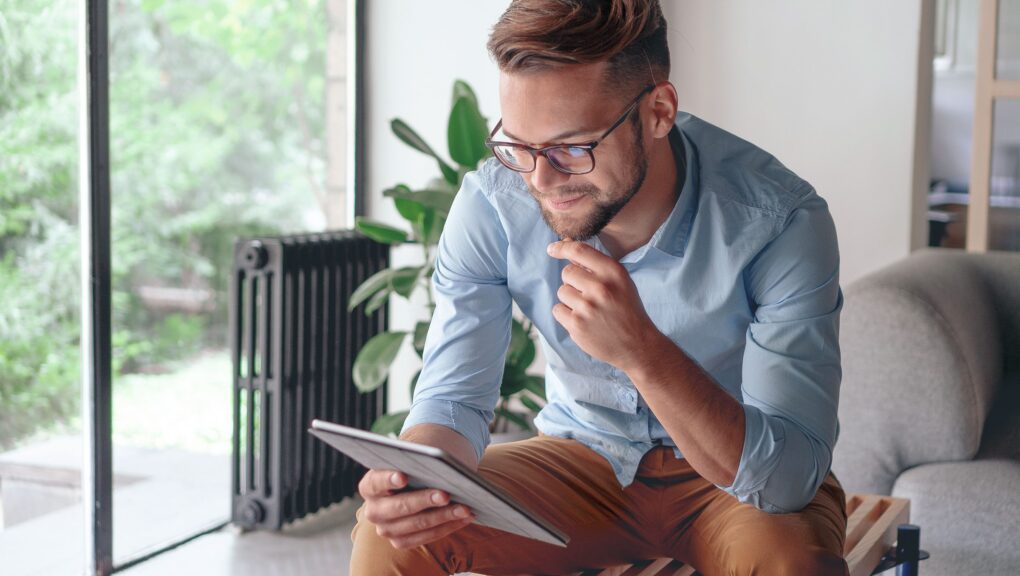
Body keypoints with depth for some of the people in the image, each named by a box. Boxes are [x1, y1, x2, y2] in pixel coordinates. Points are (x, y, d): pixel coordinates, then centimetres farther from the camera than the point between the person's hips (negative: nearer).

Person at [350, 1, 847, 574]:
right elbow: (453, 397, -11)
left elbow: (789, 477, -30)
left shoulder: (780, 222, -27)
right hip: (583, 456, 2)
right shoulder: (491, 204, -17)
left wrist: (643, 351, -44)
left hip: (735, 480, -2)